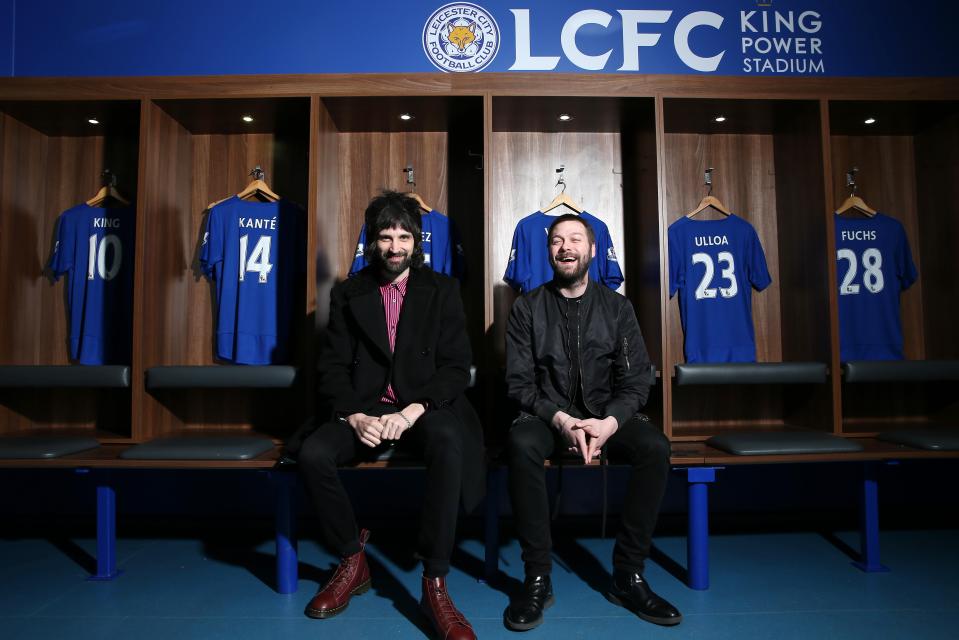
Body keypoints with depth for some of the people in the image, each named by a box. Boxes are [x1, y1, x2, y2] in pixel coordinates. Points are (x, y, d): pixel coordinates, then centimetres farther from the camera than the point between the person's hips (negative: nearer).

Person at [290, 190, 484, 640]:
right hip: (364, 410, 2)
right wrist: (355, 416, -14)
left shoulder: (441, 290, 7)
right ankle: (352, 561, 0)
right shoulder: (348, 294, 11)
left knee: (448, 442, -36)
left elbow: (457, 366, -1)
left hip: (424, 409, -2)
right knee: (312, 454, -26)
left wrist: (414, 409, -17)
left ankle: (435, 583, -23)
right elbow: (333, 367, 5)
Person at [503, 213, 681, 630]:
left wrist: (609, 423, -20)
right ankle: (537, 578, -19)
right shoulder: (527, 309, 2)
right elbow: (520, 383, -4)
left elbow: (636, 381, 0)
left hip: (607, 416, 2)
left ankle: (628, 576, -12)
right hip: (546, 416, -1)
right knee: (521, 444, -34)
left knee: (654, 447, -28)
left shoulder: (617, 308, 5)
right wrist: (560, 420, -21)